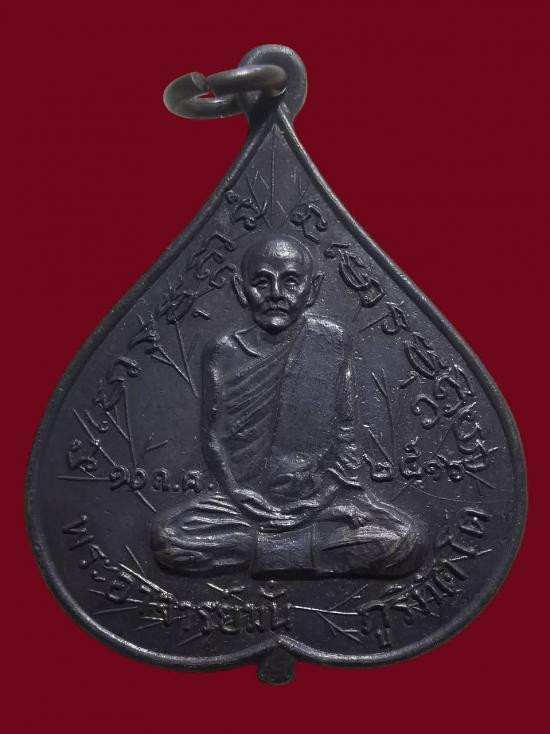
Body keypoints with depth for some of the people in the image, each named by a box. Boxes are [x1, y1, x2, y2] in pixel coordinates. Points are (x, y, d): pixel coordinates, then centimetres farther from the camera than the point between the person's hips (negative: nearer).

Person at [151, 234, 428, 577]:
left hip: (322, 497, 0)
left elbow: (344, 427, 3)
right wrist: (245, 497, -10)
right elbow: (214, 436, 2)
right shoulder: (224, 352, 0)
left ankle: (260, 548, -13)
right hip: (248, 497, 1)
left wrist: (351, 490, -7)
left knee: (411, 541, -22)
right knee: (168, 537, -24)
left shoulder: (331, 341, -1)